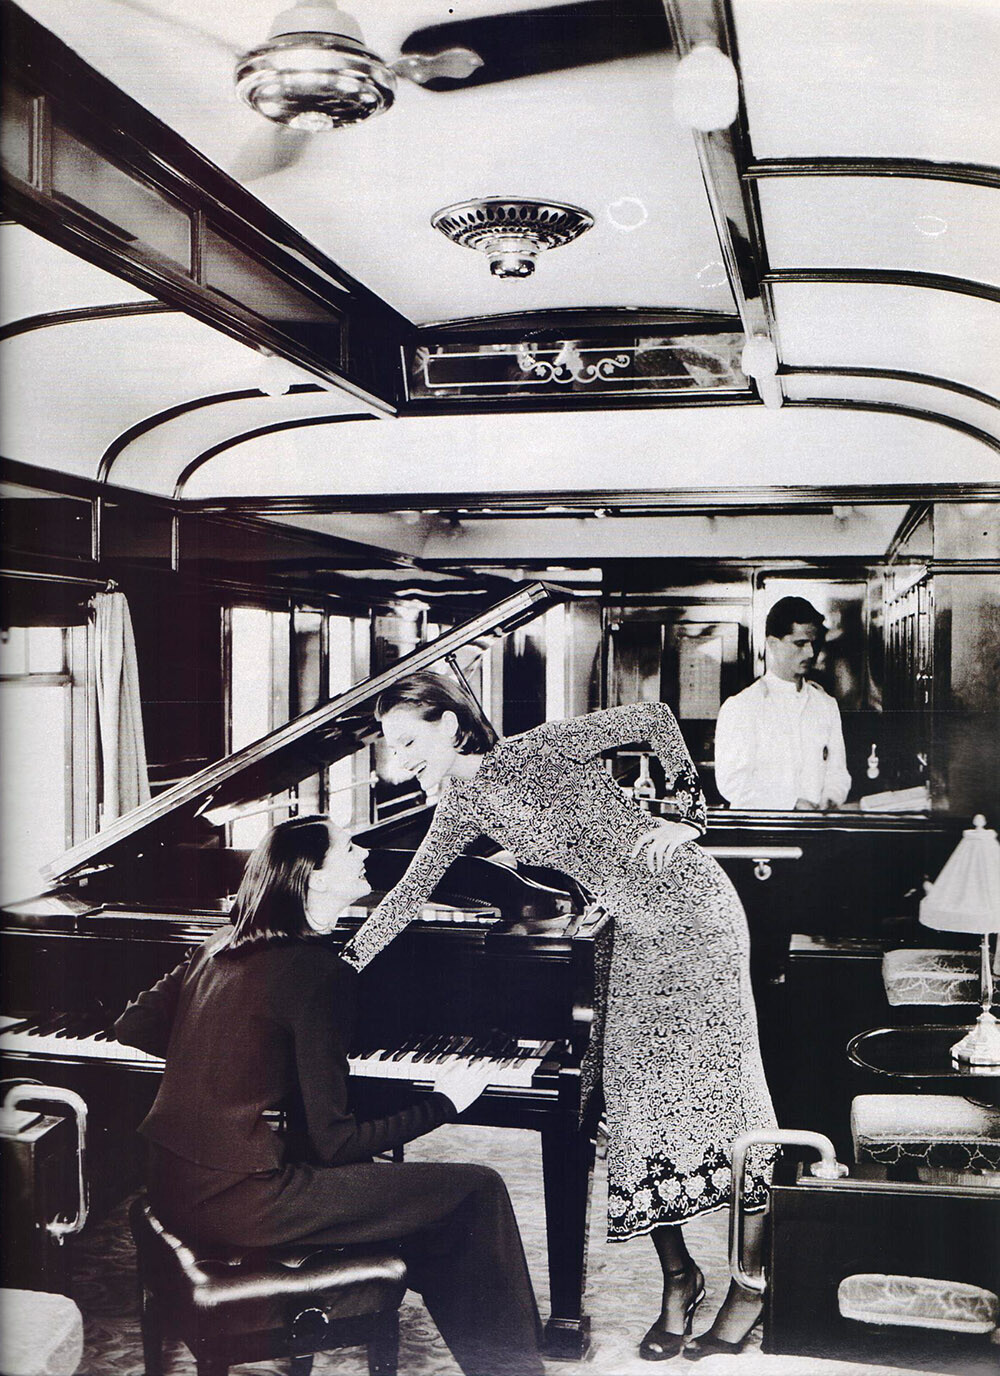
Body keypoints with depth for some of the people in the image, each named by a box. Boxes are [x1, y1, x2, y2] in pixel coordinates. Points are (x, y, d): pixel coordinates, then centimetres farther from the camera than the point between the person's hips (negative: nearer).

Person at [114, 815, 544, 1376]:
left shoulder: (224, 947, 8)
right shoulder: (321, 972, -17)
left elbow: (132, 1026, 20)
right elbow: (335, 1142, -17)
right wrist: (443, 1104, -4)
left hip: (176, 1183, 9)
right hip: (241, 1202, -9)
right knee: (478, 1190, -4)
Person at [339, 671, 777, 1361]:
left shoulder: (539, 748, -18)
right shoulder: (463, 806, 3)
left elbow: (656, 716, -13)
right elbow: (409, 893, 9)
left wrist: (684, 816, -13)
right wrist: (345, 962, 6)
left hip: (694, 906, -7)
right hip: (637, 936, 7)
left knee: (718, 1076, -4)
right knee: (637, 1087, 3)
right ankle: (678, 1278, 16)